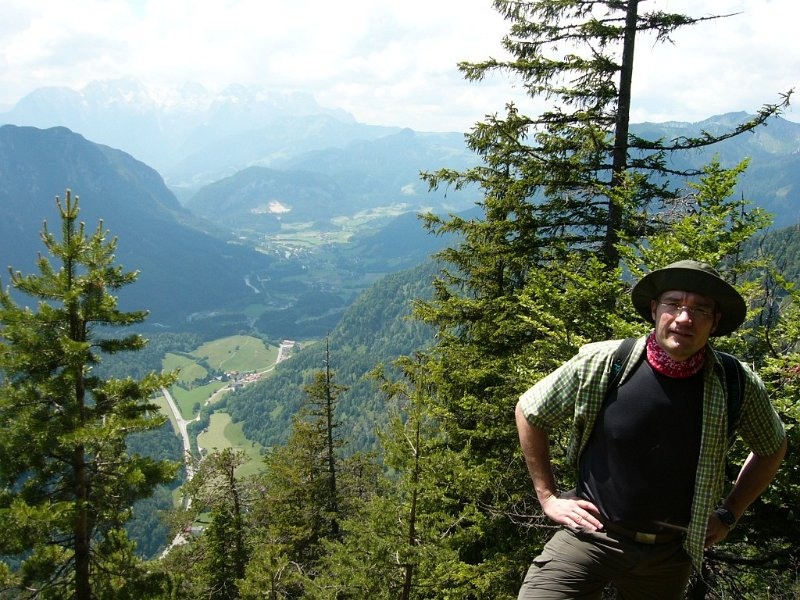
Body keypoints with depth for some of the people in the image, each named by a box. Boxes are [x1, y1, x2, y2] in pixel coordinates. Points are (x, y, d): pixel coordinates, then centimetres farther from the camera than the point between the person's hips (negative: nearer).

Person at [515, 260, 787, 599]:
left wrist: (729, 514, 7)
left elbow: (772, 448, 12)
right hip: (590, 534, -2)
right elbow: (528, 412, -1)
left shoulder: (738, 386, -10)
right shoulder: (600, 364, -15)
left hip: (670, 554, 2)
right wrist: (548, 497, -1)